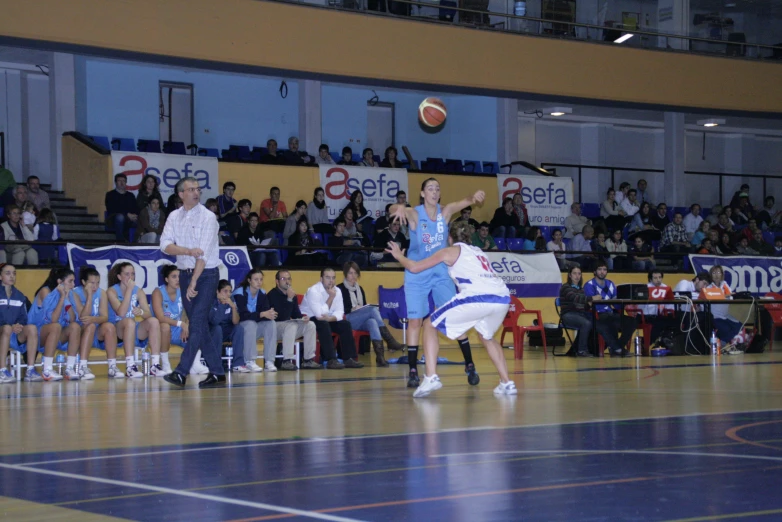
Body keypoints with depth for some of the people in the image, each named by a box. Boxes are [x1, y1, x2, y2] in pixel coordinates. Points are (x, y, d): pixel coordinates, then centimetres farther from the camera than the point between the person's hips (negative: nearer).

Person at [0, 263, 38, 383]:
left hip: (14, 337, 5)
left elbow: (23, 319, 11)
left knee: (32, 328, -23)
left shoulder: (19, 296, 16)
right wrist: (11, 327, -23)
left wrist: (19, 326, -12)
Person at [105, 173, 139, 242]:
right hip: (114, 220, -4)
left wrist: (135, 216, -14)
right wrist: (127, 215, -15)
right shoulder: (110, 194, 10)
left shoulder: (130, 195, 23)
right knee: (120, 217, -39)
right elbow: (111, 209, -5)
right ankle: (120, 240, -34)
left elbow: (136, 209, 12)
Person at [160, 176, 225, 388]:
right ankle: (217, 372, 13)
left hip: (206, 274, -5)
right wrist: (188, 251, -22)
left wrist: (193, 283, -19)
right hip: (185, 273, 6)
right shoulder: (174, 217, 6)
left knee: (197, 323, -13)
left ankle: (181, 373, -18)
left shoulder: (207, 217, -9)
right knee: (201, 325, 7)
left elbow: (203, 253, -15)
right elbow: (165, 245, -6)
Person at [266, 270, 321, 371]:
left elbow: (296, 314, 17)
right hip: (273, 326, -8)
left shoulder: (293, 295, 10)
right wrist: (289, 299, -28)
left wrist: (302, 317, -6)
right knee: (291, 326, -36)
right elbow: (282, 317, -25)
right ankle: (286, 362, -38)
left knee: (310, 325, -9)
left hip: (288, 325, 8)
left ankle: (308, 360, -8)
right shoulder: (273, 294, -16)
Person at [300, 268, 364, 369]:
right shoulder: (313, 291, -23)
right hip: (309, 319, -7)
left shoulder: (337, 291, -2)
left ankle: (349, 359, -13)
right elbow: (320, 314, -30)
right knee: (323, 325, -35)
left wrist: (330, 318, -29)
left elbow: (339, 312, -7)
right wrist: (331, 297, -27)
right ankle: (331, 360, -38)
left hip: (327, 320, 7)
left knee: (345, 325, -13)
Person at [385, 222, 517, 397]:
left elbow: (414, 267, 16)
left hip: (476, 297, -6)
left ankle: (431, 378, -2)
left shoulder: (451, 251, 16)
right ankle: (507, 383, 22)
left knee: (430, 325, 13)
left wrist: (399, 256, 36)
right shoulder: (478, 252, 32)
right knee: (487, 336, 35)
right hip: (502, 297, 6)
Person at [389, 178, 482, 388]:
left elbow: (465, 202, -17)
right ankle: (413, 371, 2)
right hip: (417, 274, -2)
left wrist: (474, 197, -41)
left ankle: (469, 365, 8)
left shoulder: (445, 212, -4)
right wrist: (399, 208, -57)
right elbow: (393, 210, -32)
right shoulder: (415, 214, -13)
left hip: (441, 273, 2)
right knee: (415, 321, -4)